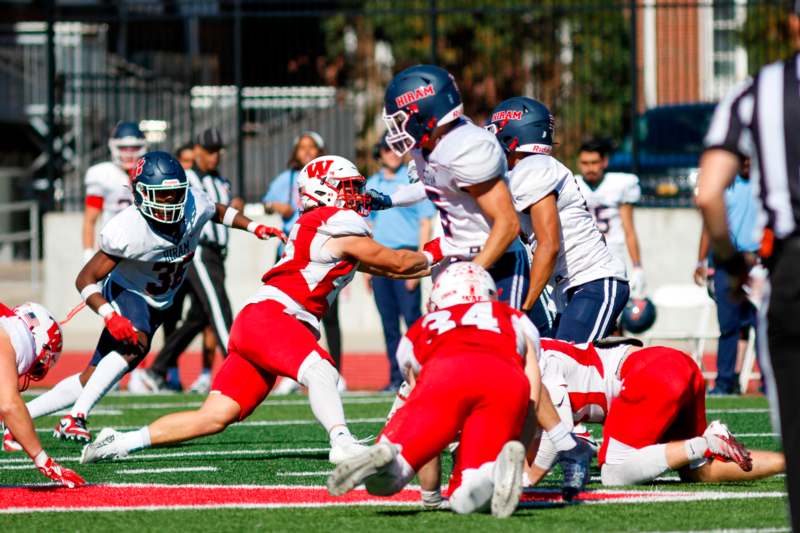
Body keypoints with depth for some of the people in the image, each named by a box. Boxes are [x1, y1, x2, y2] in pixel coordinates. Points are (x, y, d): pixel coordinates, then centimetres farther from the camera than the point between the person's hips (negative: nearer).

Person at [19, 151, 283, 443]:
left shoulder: (194, 205, -18)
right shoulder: (126, 231, -32)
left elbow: (219, 212, 9)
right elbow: (85, 280, -25)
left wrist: (254, 227, -5)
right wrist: (110, 315, -39)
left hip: (157, 304, 6)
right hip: (126, 292, -6)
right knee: (135, 344, -37)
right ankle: (74, 418, -32)